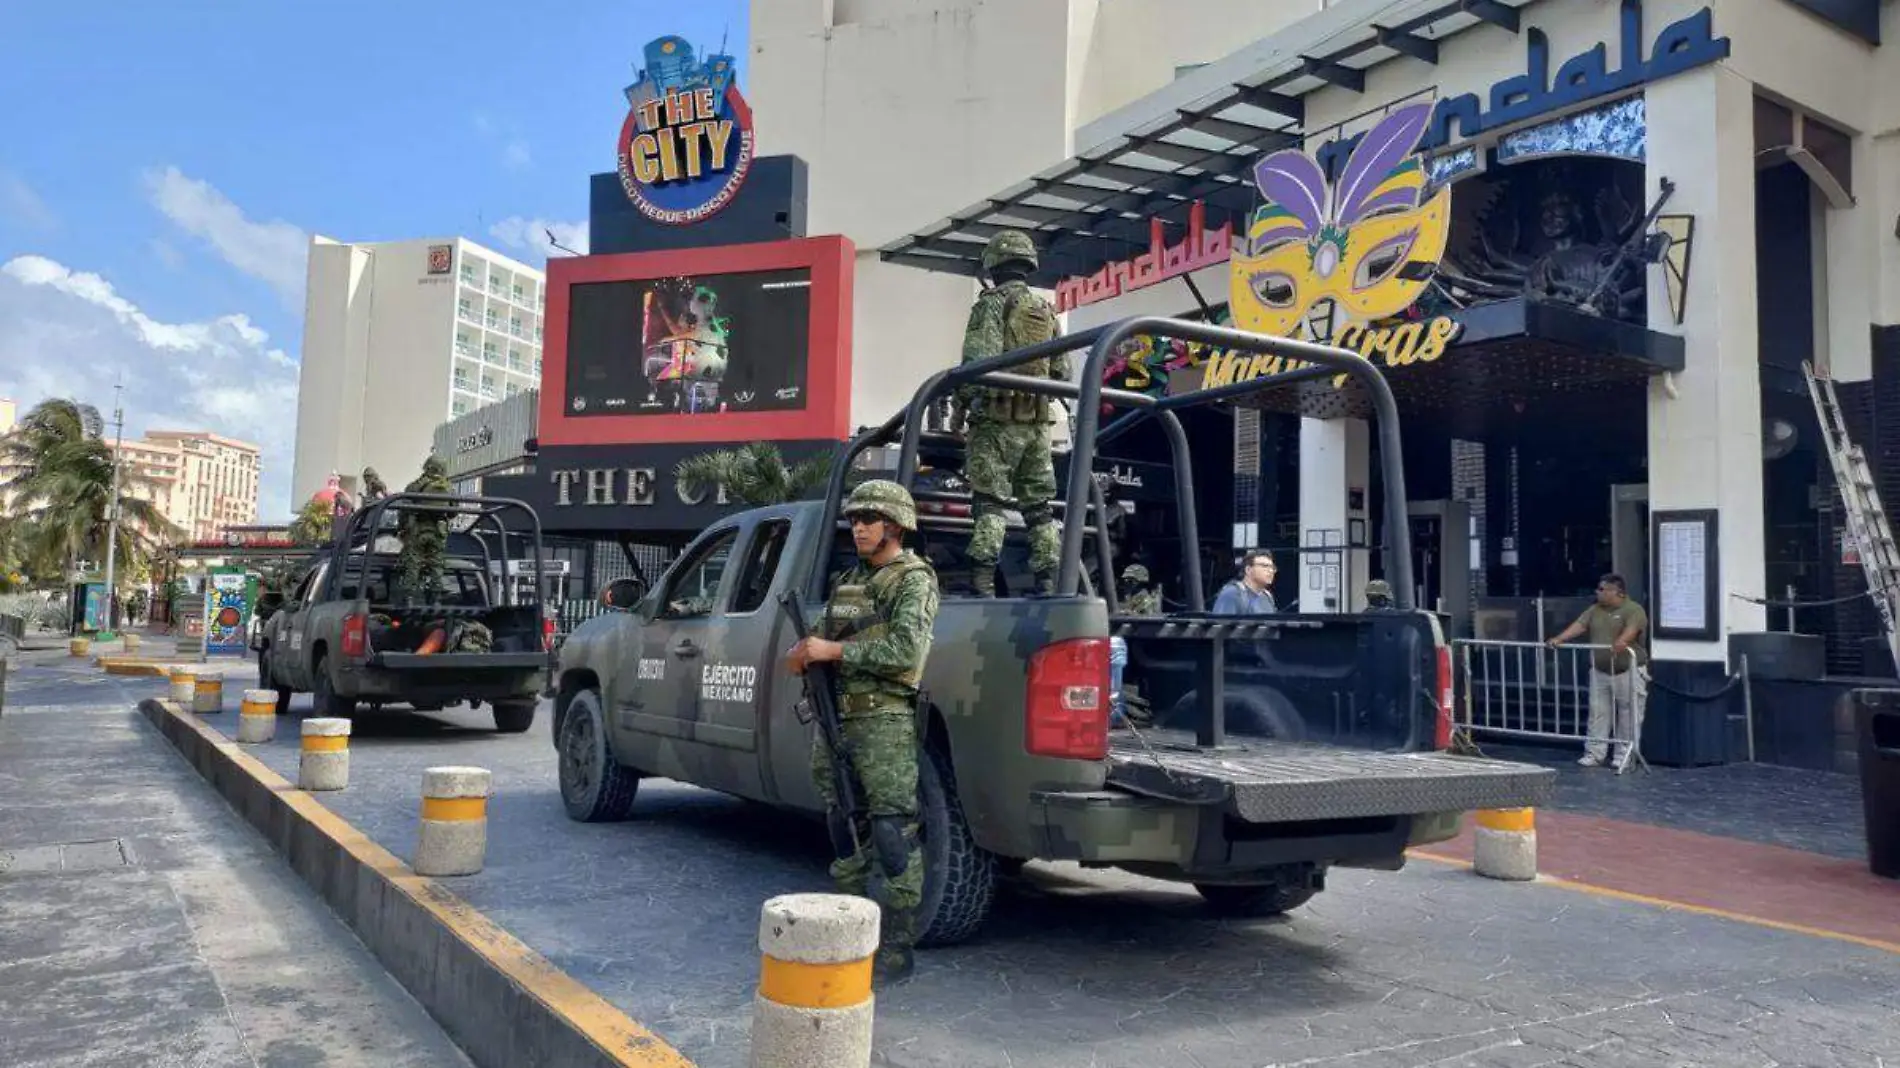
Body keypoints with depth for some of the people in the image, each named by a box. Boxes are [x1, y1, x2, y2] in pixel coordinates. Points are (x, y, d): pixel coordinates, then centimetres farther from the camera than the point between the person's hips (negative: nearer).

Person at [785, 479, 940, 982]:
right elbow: (829, 639, 25)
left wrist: (833, 651, -17)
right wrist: (805, 653, 0)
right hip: (836, 718, 9)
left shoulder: (914, 580, -5)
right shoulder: (848, 580, 20)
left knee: (895, 835, -7)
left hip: (884, 721, -8)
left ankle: (897, 949, -2)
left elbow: (907, 649, -18)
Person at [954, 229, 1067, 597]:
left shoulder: (992, 302, -4)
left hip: (997, 418, -6)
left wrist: (960, 405, -6)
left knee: (989, 501, -8)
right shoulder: (1047, 311, 16)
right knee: (1038, 504, 10)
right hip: (1038, 420, 6)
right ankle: (1047, 583, 10)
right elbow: (1062, 372, 14)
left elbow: (979, 359, -15)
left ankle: (982, 584, -15)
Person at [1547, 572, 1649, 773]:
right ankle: (1594, 754, 8)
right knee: (1597, 712, 5)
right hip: (1600, 671, 6)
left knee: (1628, 715, 0)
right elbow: (1579, 625, 2)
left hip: (1628, 671, -6)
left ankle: (1623, 757, 7)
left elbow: (1632, 629, -27)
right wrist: (1559, 639, -13)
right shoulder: (1595, 610, 12)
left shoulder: (1633, 610, -9)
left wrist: (1621, 642, -46)